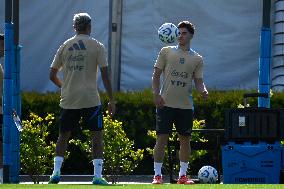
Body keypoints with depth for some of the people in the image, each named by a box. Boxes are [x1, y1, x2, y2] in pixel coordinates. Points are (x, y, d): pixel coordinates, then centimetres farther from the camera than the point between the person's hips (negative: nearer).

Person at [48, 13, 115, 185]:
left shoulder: (65, 46, 8)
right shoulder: (97, 46, -1)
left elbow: (52, 75, 10)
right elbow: (105, 75, -6)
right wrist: (111, 100, -1)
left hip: (68, 100, 3)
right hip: (90, 99, -3)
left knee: (63, 135, 13)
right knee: (97, 135, 4)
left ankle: (56, 172, 4)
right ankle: (97, 175, -4)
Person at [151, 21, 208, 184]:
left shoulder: (197, 59, 9)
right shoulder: (166, 52, 6)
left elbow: (198, 81, 7)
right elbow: (156, 75, 5)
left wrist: (203, 90, -15)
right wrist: (156, 94, -7)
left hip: (185, 105, 2)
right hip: (166, 103, -2)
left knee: (185, 140, 5)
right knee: (162, 139, -6)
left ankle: (183, 175, 13)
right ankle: (157, 175, -1)